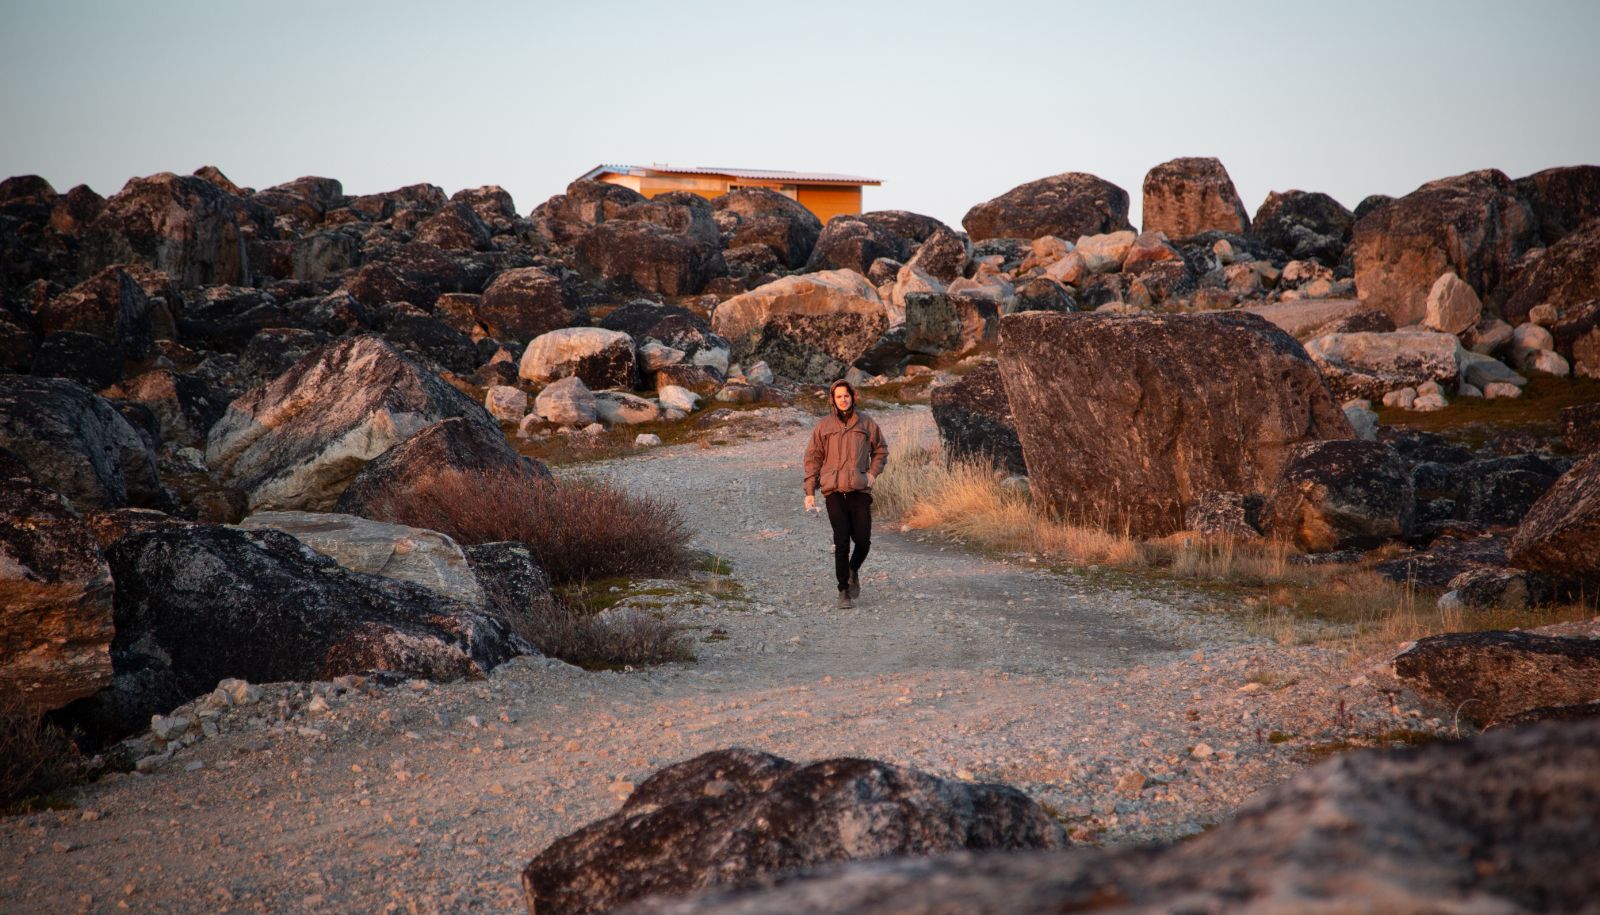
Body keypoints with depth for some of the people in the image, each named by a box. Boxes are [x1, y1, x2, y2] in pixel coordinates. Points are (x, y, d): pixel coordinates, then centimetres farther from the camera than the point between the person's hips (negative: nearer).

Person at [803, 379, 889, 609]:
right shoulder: (824, 426, 4)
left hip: (860, 489, 1)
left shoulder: (866, 423, 6)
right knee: (841, 542, -5)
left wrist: (873, 473, 2)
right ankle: (844, 592, 5)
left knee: (863, 540, -2)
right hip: (834, 491, -1)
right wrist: (810, 491, 1)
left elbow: (881, 449, 18)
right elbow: (812, 458, 6)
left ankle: (854, 570, 30)